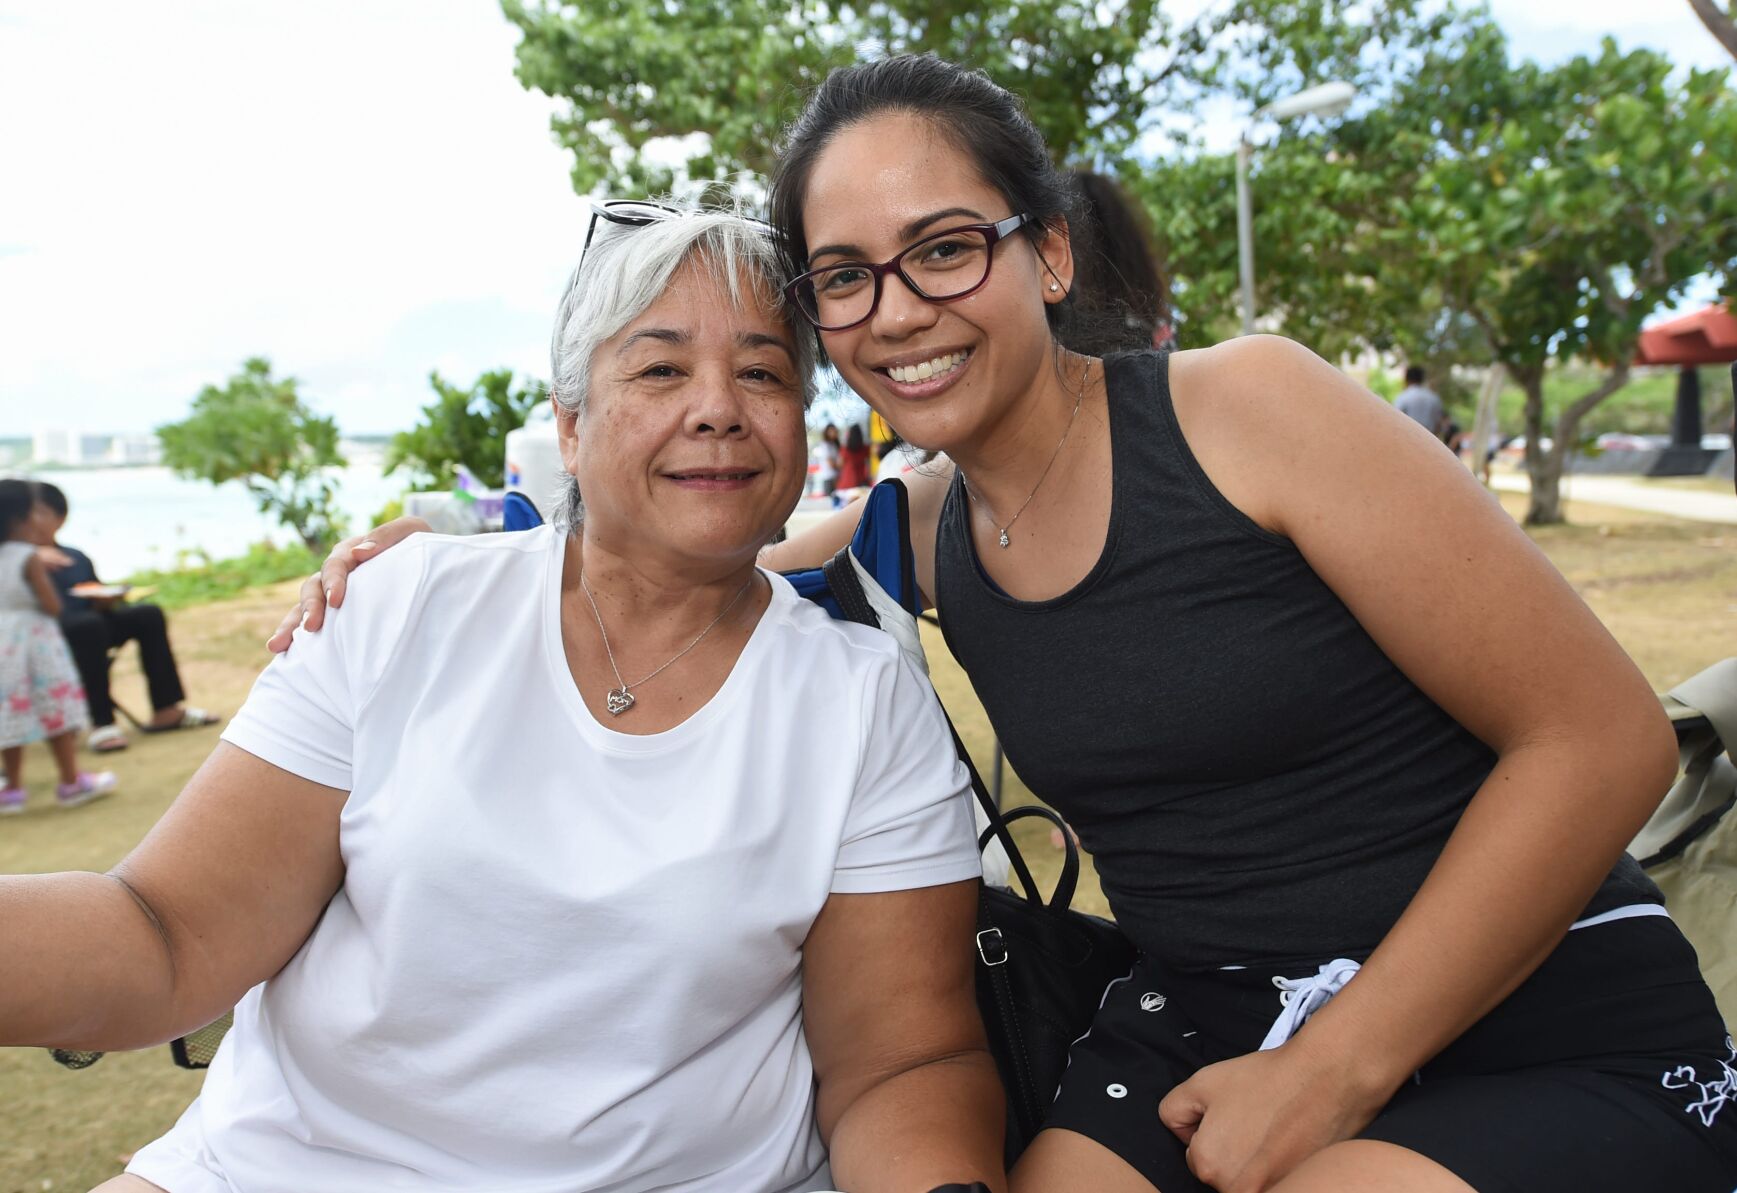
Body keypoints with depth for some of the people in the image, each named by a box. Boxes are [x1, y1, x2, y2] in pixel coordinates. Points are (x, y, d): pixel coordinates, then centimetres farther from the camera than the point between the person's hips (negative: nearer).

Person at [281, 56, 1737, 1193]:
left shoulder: (1244, 405, -14)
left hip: (1551, 1030, -3)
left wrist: (1331, 1074, -14)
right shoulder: (915, 536, 1)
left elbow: (1603, 736, -13)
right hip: (1203, 1020, 4)